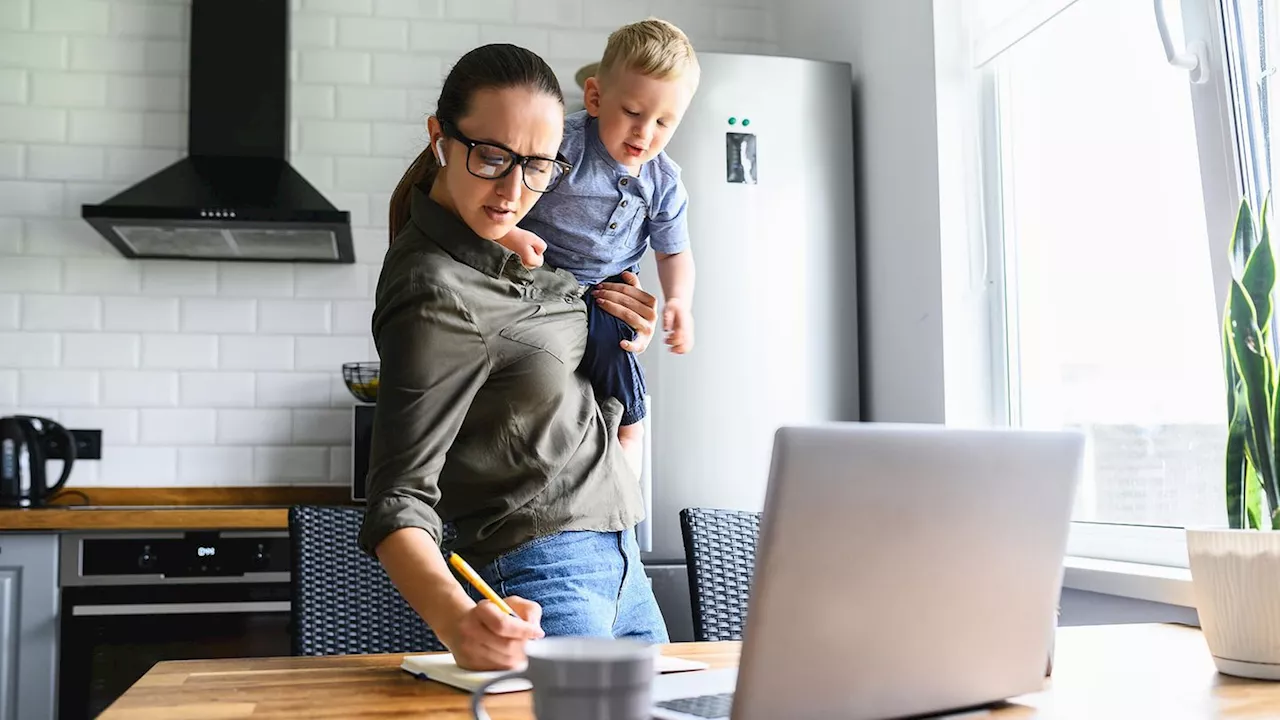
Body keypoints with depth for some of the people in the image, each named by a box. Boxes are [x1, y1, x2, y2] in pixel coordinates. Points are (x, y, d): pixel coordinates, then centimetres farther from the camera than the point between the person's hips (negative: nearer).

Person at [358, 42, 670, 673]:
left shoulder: (519, 247, 4)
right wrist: (457, 620, -43)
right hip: (537, 582, -9)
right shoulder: (436, 296, -23)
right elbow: (398, 501, -25)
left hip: (616, 556, 9)